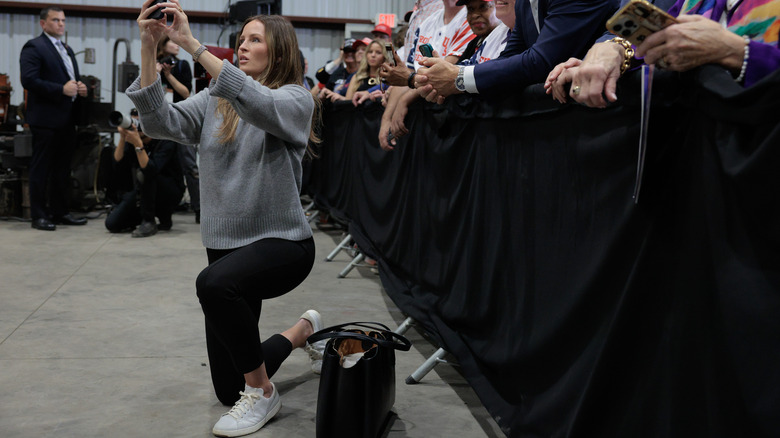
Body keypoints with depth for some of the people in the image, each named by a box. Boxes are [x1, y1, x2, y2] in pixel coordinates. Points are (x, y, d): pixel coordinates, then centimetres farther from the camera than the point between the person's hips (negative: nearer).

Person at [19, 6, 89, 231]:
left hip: (67, 119, 8)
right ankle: (39, 216, 2)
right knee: (41, 168, -2)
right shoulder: (34, 47, -6)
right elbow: (28, 80, -16)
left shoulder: (67, 49, 21)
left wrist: (80, 88, 3)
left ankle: (60, 212, 19)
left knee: (62, 168, 12)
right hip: (46, 118, -8)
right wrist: (61, 89, -22)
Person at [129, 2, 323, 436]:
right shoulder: (214, 101, 7)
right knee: (228, 390, 9)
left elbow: (258, 104, -30)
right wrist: (149, 50, -21)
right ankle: (305, 329, 37)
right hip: (228, 243, 6)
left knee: (214, 283, -39)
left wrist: (191, 43, -33)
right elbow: (164, 122, -10)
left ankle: (262, 394, -15)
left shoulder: (295, 98, -7)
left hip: (283, 241, -6)